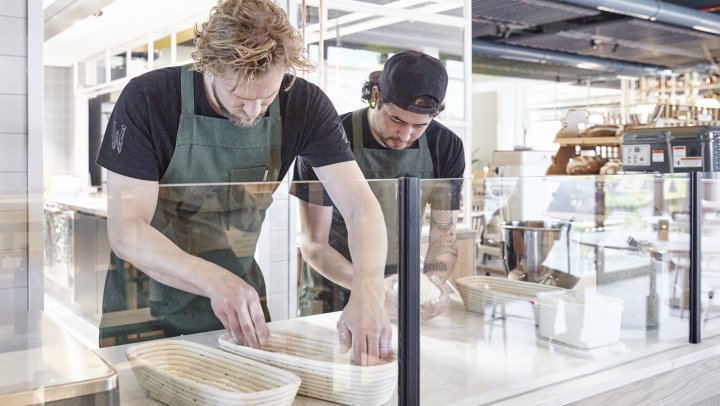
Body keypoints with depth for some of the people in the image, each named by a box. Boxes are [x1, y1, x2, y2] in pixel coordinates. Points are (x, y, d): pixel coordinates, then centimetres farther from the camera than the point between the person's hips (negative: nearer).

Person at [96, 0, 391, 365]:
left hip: (241, 296, 2)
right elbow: (125, 229, -23)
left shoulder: (305, 105, -14)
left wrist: (368, 292, -38)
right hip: (151, 297, -1)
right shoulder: (146, 99, -21)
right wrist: (215, 281, -40)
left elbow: (362, 206, -19)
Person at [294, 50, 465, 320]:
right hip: (333, 283, -2)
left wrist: (434, 280, -29)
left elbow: (444, 240, -7)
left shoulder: (447, 148, -11)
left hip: (398, 284, 3)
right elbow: (313, 243, -19)